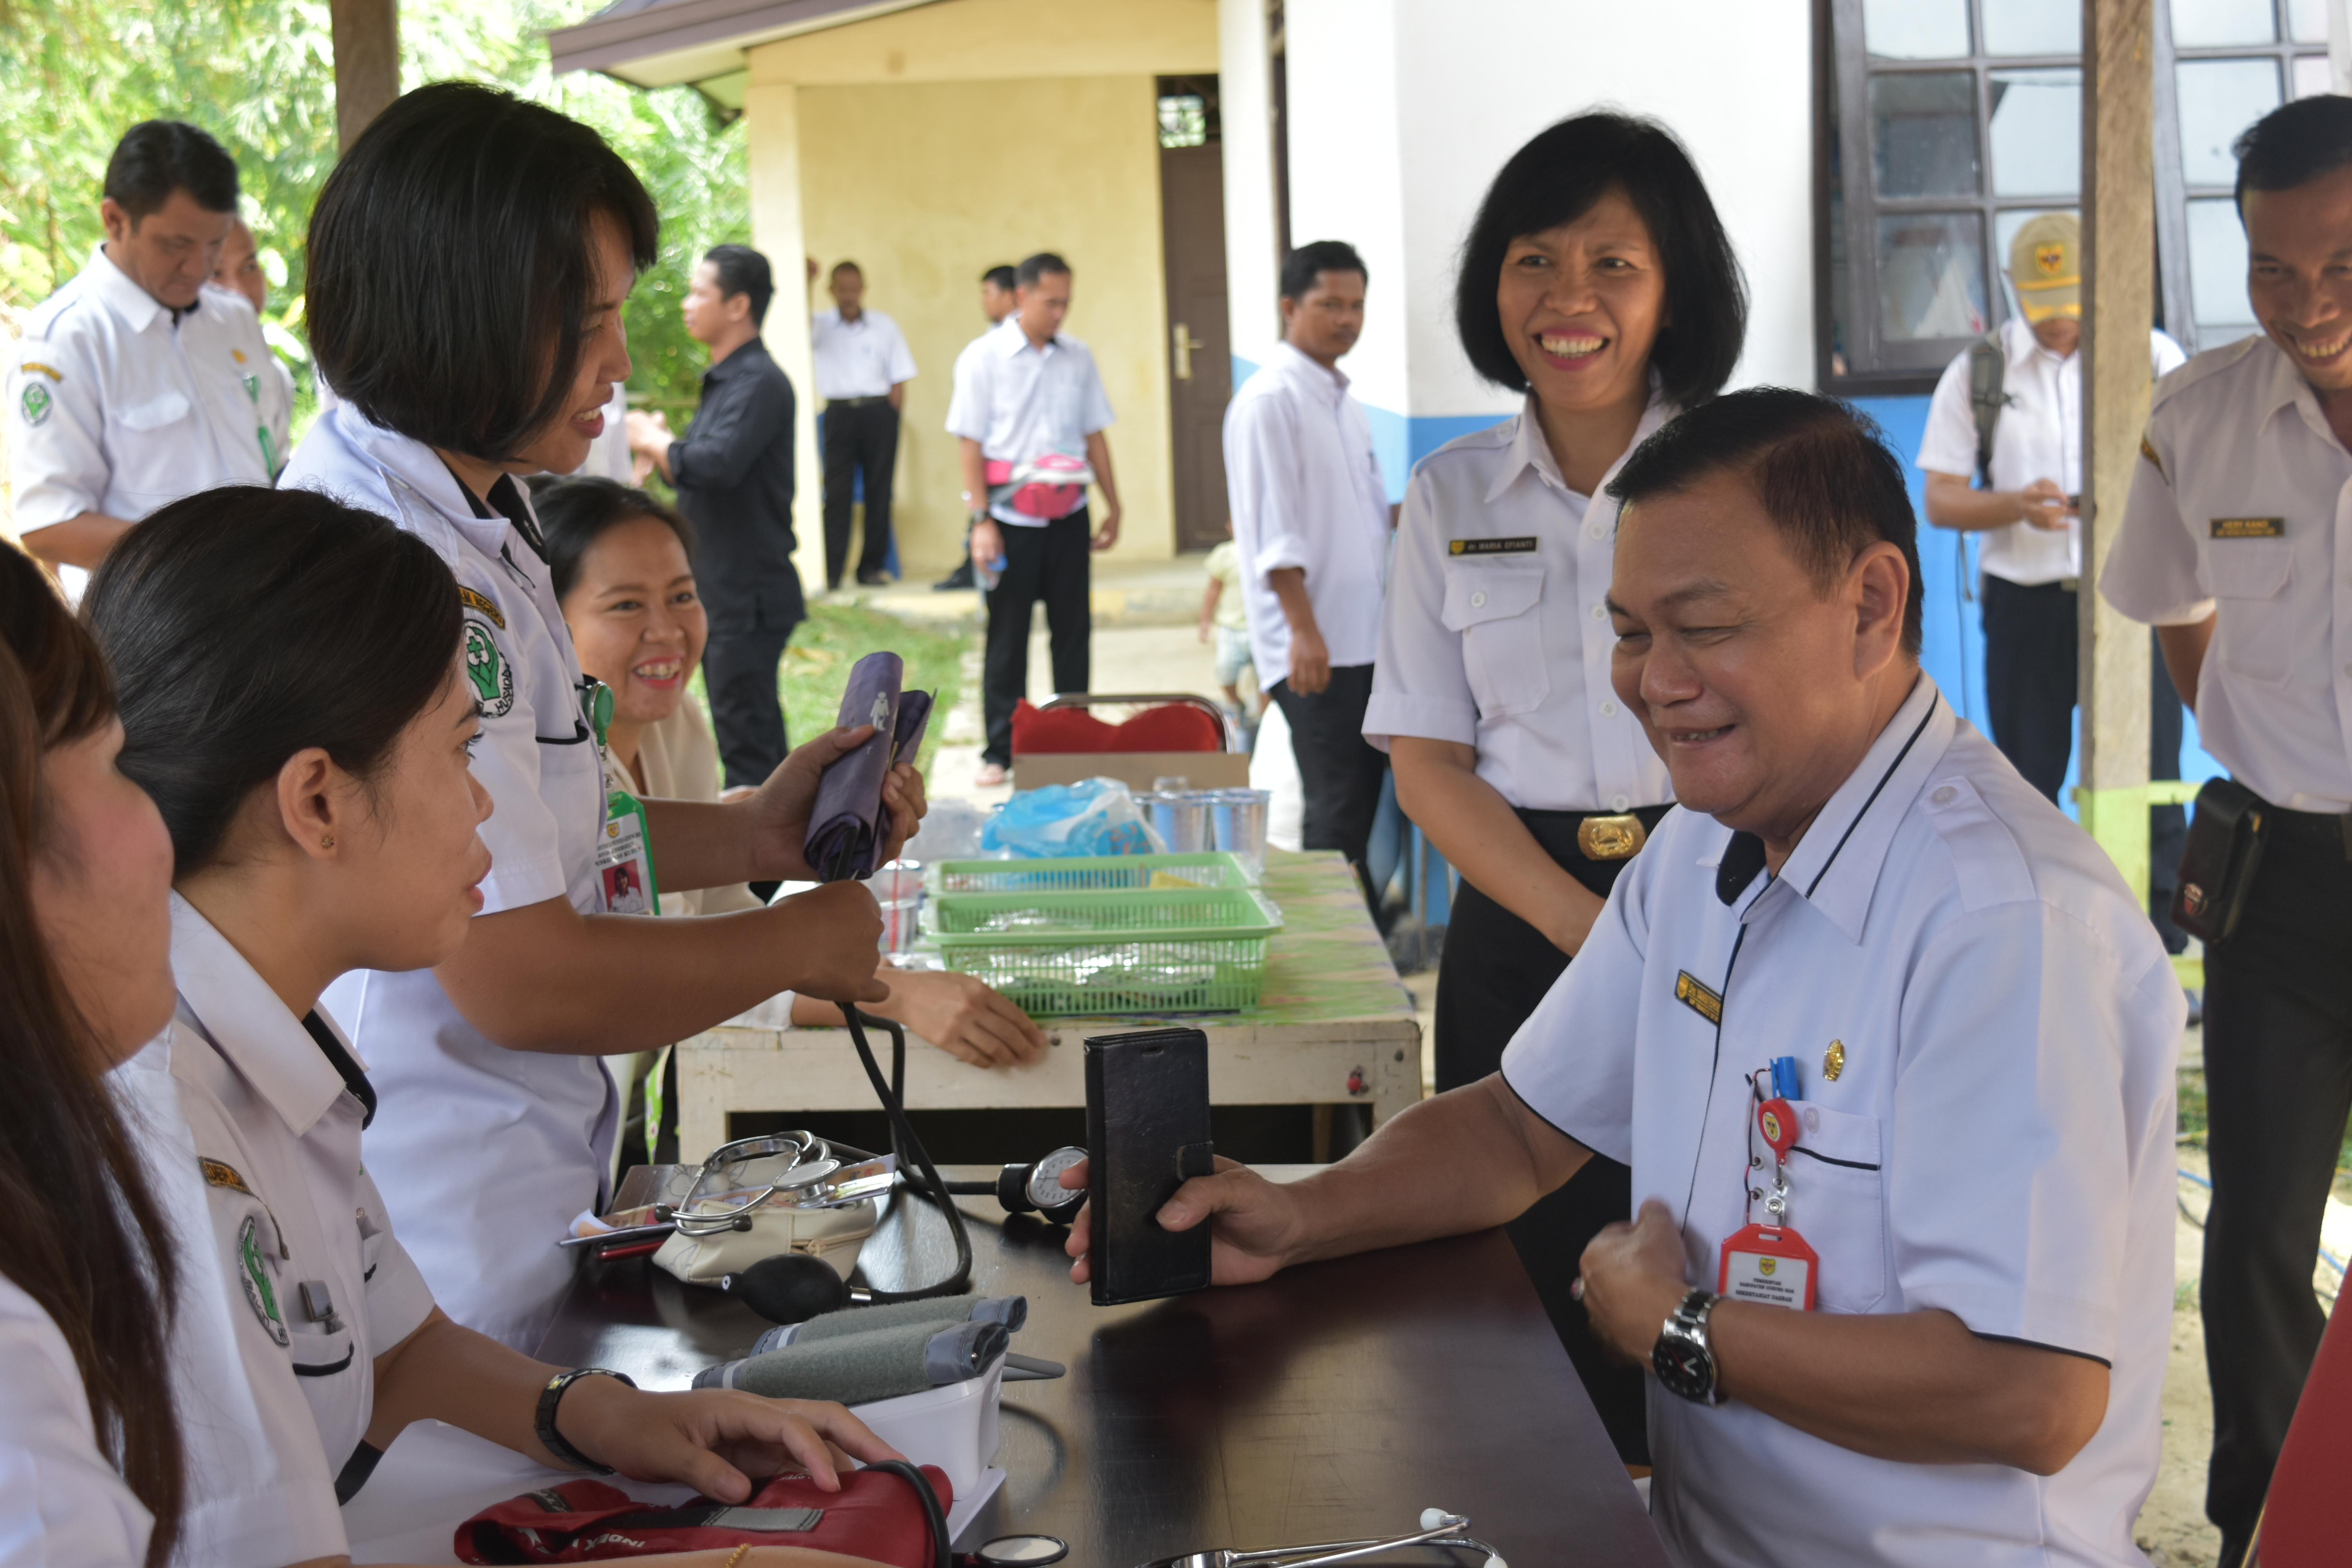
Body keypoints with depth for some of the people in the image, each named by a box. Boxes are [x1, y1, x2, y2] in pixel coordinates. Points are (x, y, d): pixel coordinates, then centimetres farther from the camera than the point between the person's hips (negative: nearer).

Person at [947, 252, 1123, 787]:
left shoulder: (1077, 357, 6)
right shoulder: (984, 358, -5)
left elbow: (1094, 435, 11)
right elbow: (971, 444, -6)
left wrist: (1113, 507, 9)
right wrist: (981, 519, -12)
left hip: (1068, 518, 3)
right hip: (1010, 519, -3)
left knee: (1073, 632, 8)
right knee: (1007, 639, 3)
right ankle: (999, 751, 12)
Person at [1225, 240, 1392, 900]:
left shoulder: (1342, 400, 17)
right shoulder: (1269, 400, -11)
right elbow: (1273, 532, -17)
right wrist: (1304, 628, -21)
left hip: (1364, 636, 9)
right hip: (1313, 646, -9)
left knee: (1365, 797, 11)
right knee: (1337, 809, -8)